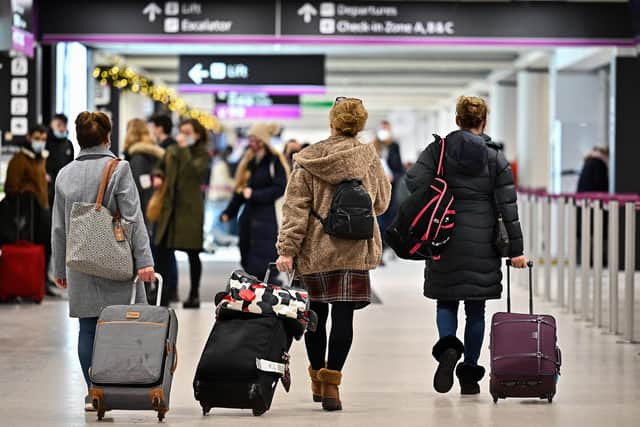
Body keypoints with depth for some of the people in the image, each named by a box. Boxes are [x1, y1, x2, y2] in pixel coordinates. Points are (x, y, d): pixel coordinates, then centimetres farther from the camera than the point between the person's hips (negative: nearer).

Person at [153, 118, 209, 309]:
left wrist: (184, 148, -17)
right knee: (162, 252, -2)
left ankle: (194, 295, 16)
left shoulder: (203, 154, -2)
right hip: (169, 207, 4)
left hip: (190, 209, -4)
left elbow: (193, 170, -20)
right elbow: (160, 167, 25)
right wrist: (157, 177, 3)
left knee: (193, 254, 5)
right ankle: (161, 294, 3)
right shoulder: (172, 151, 11)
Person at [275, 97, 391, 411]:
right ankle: (331, 383, -11)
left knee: (316, 313, 14)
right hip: (353, 252, -1)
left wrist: (288, 249, -6)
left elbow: (296, 208, -6)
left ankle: (317, 379, 25)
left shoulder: (308, 161, -2)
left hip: (314, 250, 1)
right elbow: (381, 203, 12)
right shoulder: (369, 159, 0)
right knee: (343, 315, -3)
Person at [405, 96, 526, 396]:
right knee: (476, 307, 8)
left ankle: (448, 346, -17)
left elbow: (414, 180, -14)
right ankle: (470, 374, 9)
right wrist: (516, 250, 1)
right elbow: (508, 207, -1)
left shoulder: (439, 149, 0)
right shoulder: (496, 158, 1)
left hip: (445, 239, 0)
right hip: (482, 242, 0)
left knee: (446, 301, 12)